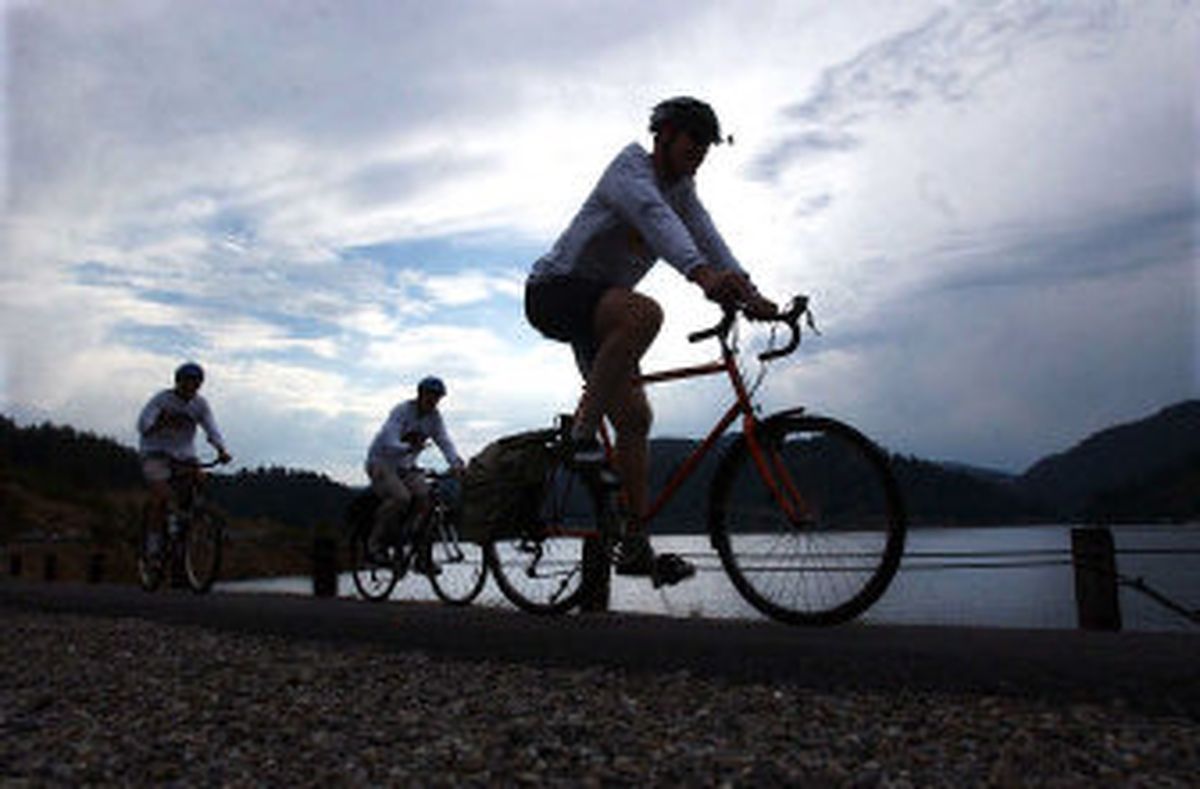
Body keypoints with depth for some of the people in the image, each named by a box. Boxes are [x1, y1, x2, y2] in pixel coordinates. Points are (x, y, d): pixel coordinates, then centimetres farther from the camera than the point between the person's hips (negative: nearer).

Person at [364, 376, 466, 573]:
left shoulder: (434, 417, -1)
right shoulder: (402, 411, -19)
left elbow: (444, 442, -11)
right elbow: (390, 444, -30)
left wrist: (457, 464, -29)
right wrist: (409, 448, -49)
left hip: (406, 466, 5)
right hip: (382, 461, -5)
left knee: (425, 496, -21)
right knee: (401, 497, -32)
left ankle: (422, 558, -13)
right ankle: (375, 544, -12)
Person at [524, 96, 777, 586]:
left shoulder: (681, 190, 12)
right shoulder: (631, 164, -12)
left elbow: (706, 237, -5)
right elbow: (654, 217, -33)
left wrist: (747, 291, -24)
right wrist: (702, 274, -51)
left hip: (598, 310, 8)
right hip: (554, 289, -8)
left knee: (634, 417, 0)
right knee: (644, 313, -38)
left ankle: (635, 545, 6)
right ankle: (582, 432, -27)